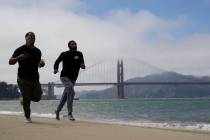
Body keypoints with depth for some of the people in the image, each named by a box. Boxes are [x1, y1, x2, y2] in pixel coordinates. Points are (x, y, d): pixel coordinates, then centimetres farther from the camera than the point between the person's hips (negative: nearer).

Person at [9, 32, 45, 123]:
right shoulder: (20, 50, -2)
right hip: (23, 78, -4)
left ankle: (23, 98, 29)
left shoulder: (37, 51, 13)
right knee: (27, 99, -4)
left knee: (37, 97, -2)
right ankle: (27, 117, 14)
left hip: (35, 78, 5)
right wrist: (18, 57, -21)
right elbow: (10, 62, -3)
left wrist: (41, 63, 2)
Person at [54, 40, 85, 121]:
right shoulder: (65, 54, -1)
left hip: (73, 79, 5)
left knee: (65, 96, 15)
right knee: (71, 92, -27)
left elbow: (82, 64, 3)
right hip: (65, 77, -5)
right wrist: (55, 69, -8)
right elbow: (57, 62, 10)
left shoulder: (79, 54, 6)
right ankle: (70, 114, -25)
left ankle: (57, 111, 37)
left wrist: (83, 66, -21)